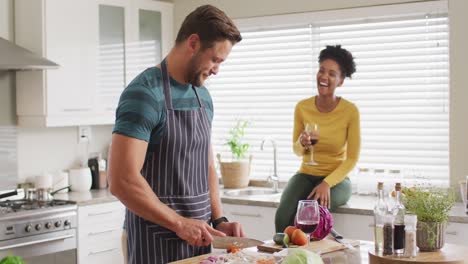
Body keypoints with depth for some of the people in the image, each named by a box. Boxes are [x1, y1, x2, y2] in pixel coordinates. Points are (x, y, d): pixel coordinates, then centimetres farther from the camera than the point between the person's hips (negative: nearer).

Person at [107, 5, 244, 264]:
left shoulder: (203, 96, 9)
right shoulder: (144, 94, -17)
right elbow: (121, 180, -23)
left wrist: (218, 220, 2)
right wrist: (179, 223, -18)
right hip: (158, 243, -8)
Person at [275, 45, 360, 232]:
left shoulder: (350, 111, -11)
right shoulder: (302, 107, -3)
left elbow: (352, 158, -7)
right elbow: (297, 151, 9)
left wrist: (327, 183, -20)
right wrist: (302, 143, -15)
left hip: (336, 179, -2)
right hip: (306, 175, 2)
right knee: (283, 217, -28)